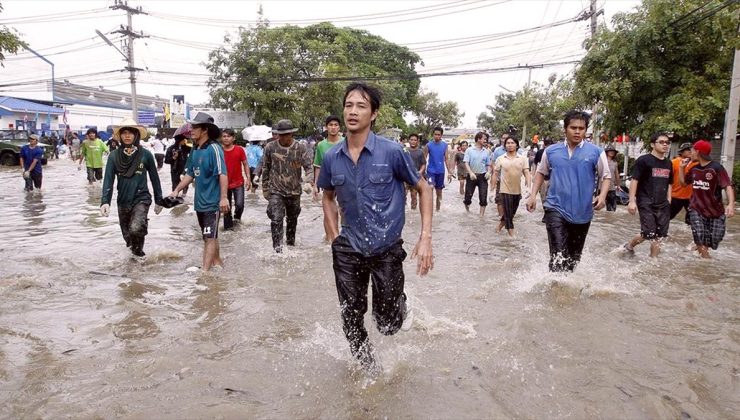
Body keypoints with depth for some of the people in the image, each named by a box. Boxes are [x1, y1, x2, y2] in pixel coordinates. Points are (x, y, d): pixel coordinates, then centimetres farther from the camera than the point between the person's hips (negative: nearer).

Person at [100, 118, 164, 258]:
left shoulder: (145, 155, -6)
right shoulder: (114, 156, -3)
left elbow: (154, 178, 2)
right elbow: (108, 180, -7)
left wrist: (159, 201, 5)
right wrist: (105, 201, -21)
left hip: (141, 199, -3)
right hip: (123, 201, 3)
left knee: (136, 229, -26)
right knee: (128, 235, 14)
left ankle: (138, 250, 3)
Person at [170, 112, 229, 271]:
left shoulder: (214, 148, -16)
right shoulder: (194, 150, 8)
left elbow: (223, 174, -22)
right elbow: (190, 174, 17)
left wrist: (224, 197, -29)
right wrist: (176, 190, 12)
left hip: (212, 202, -8)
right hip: (200, 201, 8)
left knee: (209, 237, -5)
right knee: (209, 236, 18)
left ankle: (205, 270, -5)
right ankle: (217, 262, 32)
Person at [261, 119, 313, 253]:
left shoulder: (300, 148, -5)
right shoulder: (270, 147, -3)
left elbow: (308, 166, -11)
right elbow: (265, 169, 5)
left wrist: (310, 181, -29)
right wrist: (265, 188, 7)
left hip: (294, 191, 2)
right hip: (276, 191, -1)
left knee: (292, 219, 16)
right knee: (276, 219, -15)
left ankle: (291, 242, 35)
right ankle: (277, 246, -7)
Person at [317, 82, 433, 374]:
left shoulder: (392, 152, -12)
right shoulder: (332, 157, -2)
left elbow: (424, 189, -2)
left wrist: (426, 238, -10)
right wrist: (335, 235, 5)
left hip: (386, 248, -3)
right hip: (347, 250, 3)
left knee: (387, 325, 4)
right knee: (351, 321, 11)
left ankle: (400, 303, 41)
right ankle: (368, 368, 38)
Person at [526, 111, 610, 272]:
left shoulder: (596, 152, -4)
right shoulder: (551, 151, 1)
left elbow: (606, 176, 3)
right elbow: (541, 173, 14)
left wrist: (602, 196, -15)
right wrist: (533, 195, 4)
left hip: (582, 213, 1)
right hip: (556, 209, -1)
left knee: (574, 257, 17)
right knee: (558, 255, -16)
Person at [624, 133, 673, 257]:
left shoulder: (668, 164, 13)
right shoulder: (643, 160, -8)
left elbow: (668, 184, 21)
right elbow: (634, 181, -11)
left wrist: (669, 200, 14)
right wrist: (632, 201, -17)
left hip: (662, 204, 7)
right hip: (646, 203, -7)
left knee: (660, 235, 5)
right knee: (648, 234, -11)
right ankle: (630, 245, 15)